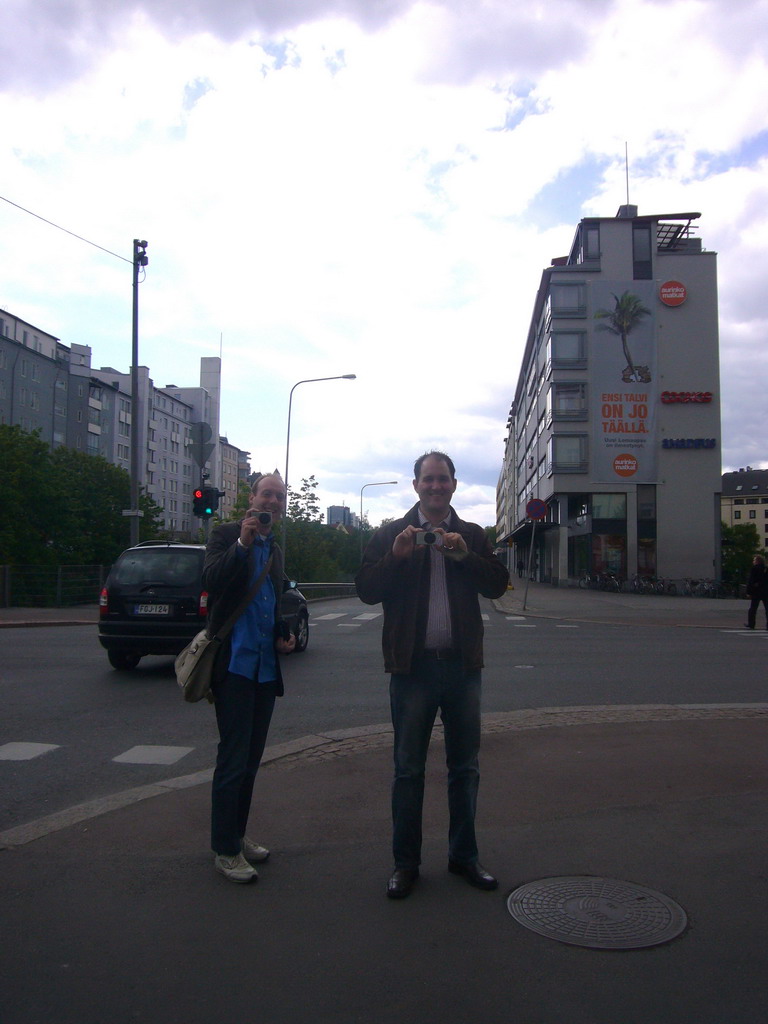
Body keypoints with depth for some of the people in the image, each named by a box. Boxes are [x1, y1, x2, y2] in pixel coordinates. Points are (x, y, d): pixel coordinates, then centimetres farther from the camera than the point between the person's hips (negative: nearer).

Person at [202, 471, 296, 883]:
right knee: (233, 758, -4)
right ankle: (225, 849, 8)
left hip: (265, 666, 7)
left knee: (250, 758, 14)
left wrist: (283, 634, 11)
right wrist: (243, 543, -27)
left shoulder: (275, 551, 17)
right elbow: (211, 581, -19)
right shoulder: (227, 535, -3)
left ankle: (237, 835, 27)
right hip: (235, 661, -7)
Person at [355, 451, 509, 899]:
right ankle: (406, 862, 20)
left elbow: (499, 584, -2)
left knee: (465, 766, 13)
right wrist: (397, 556, -18)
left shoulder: (472, 535, 9)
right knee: (409, 769, 7)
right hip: (413, 665, -2)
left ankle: (464, 855, 28)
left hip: (463, 664, 2)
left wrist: (464, 555, -15)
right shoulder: (391, 535, 3)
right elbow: (366, 590, -5)